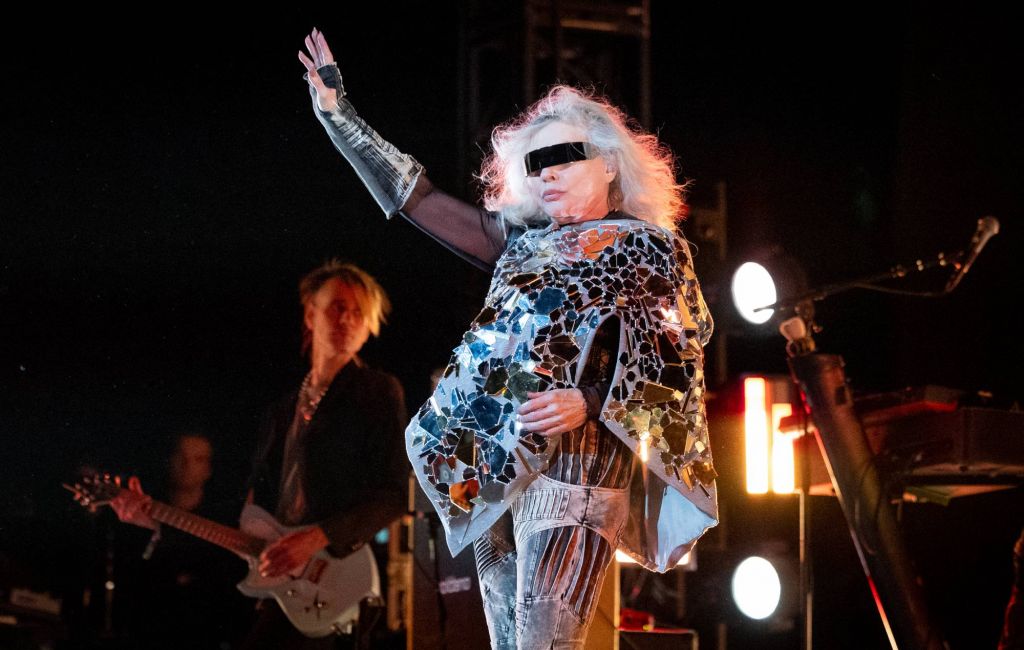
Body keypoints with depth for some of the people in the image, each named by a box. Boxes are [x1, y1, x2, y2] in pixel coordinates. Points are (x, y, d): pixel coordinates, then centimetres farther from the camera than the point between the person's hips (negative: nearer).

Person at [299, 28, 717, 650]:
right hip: (493, 459, 6)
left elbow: (680, 368, -4)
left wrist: (589, 403, -19)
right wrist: (336, 110, 16)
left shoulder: (652, 248, 6)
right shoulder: (524, 238, 21)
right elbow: (416, 196, 20)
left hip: (576, 456, -6)